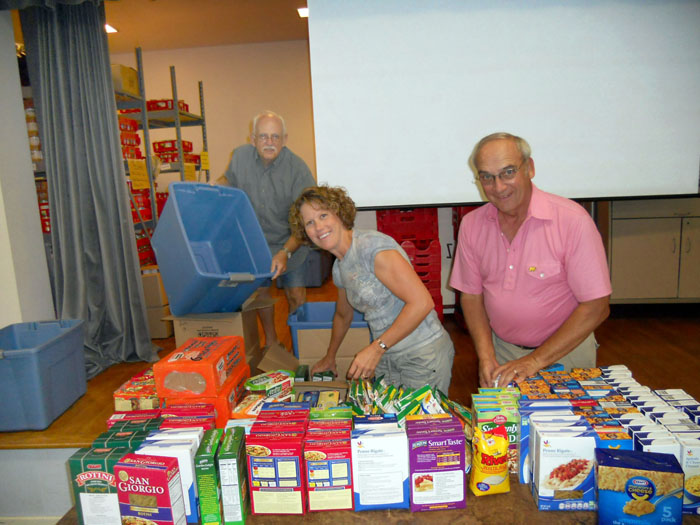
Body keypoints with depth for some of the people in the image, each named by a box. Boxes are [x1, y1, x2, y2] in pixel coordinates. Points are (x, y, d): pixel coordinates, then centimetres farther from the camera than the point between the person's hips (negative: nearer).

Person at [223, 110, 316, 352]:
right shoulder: (240, 157, -10)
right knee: (260, 291, 13)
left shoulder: (298, 169, -22)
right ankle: (271, 341, 33)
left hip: (289, 243, -3)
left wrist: (285, 253, -37)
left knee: (297, 297, -2)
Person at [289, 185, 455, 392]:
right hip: (387, 357, 7)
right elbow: (343, 316, 27)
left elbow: (422, 302, -26)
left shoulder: (372, 246, -19)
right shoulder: (339, 268, 8)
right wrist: (329, 357, 37)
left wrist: (376, 348, -22)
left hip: (423, 355, -7)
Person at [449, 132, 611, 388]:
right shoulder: (471, 225, -4)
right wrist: (486, 356, -8)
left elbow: (596, 306, -15)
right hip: (501, 349, 3)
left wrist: (535, 361, -17)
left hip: (564, 349, -2)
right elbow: (471, 294, 4)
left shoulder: (573, 220, -16)